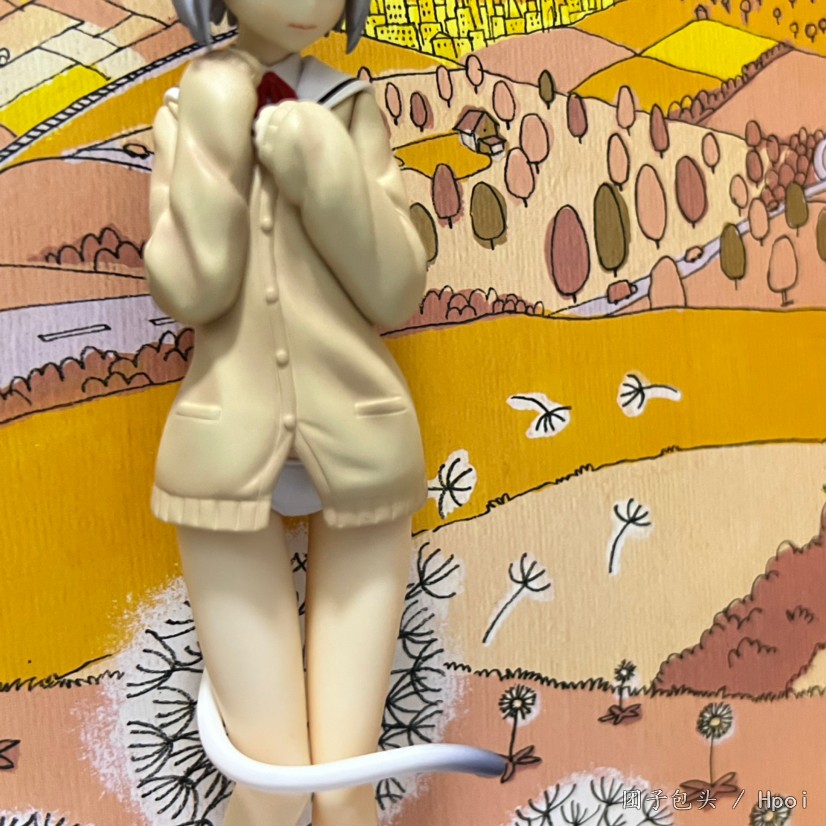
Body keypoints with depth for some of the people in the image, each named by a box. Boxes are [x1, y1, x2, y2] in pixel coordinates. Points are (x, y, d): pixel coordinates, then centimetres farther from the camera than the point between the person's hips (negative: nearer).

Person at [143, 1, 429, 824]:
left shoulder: (354, 113, 6)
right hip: (229, 452, 0)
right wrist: (213, 131, -8)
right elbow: (189, 290, -10)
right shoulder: (191, 108, 6)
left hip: (359, 449, 1)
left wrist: (321, 164, -13)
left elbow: (395, 292, -5)